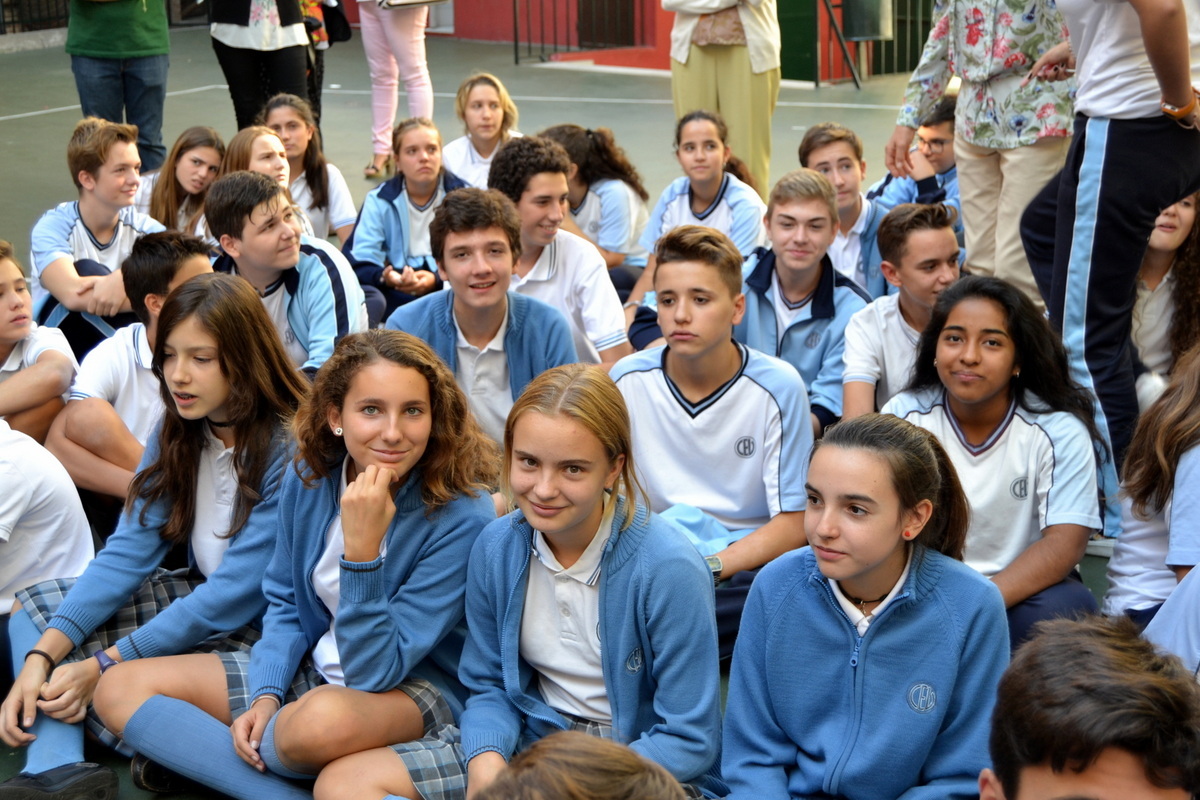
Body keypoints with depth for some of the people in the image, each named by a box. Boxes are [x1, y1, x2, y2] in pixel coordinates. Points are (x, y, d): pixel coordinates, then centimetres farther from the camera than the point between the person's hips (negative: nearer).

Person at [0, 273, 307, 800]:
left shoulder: (290, 450, -23)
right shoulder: (177, 434, 0)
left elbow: (236, 594, -24)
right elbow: (128, 553, -5)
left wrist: (104, 665, -22)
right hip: (197, 599, 9)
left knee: (120, 692, -31)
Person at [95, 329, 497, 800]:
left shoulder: (462, 516, -23)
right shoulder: (309, 479, -6)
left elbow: (374, 672, -23)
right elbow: (285, 604, 9)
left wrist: (361, 546, -34)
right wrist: (266, 695, -8)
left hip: (419, 687, -7)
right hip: (312, 668, 7)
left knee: (325, 718, -42)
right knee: (122, 689, -6)